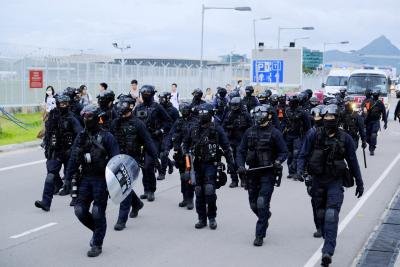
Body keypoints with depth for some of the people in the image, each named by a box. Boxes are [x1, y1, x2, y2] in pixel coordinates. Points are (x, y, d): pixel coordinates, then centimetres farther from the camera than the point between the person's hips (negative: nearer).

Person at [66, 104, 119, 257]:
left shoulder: (106, 136, -7)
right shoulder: (81, 137, 8)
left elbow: (115, 159, -10)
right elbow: (74, 158, 9)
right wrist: (68, 178, 4)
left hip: (101, 179, -5)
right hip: (86, 178, 5)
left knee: (98, 212, -3)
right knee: (80, 210, 0)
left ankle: (97, 245, 10)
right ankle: (97, 230, 26)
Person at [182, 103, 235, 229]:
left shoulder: (217, 129, -3)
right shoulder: (194, 129, 8)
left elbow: (226, 147, 0)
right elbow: (185, 142, 21)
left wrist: (230, 162, -2)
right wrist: (186, 153, 2)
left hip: (211, 164, -4)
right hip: (197, 165, 4)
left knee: (209, 191, -13)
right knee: (199, 192, 6)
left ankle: (212, 217, 3)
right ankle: (202, 219, 15)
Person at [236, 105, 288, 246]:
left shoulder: (275, 133, -5)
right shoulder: (249, 132, 7)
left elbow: (284, 152, 0)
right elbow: (241, 151, 10)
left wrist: (278, 161, -19)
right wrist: (240, 166, -6)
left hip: (268, 174, -5)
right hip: (252, 173, 5)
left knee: (262, 204, -11)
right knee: (253, 205, 11)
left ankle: (260, 235, -3)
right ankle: (265, 217, 43)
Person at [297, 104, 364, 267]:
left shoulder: (345, 138, -1)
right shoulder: (314, 135, -1)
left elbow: (352, 161, 7)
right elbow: (304, 154, 2)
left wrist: (359, 183, 13)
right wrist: (300, 169, -18)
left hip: (336, 181, -3)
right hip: (318, 180, 3)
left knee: (331, 215, -15)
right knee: (321, 214, 12)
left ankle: (327, 252, -22)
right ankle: (329, 243, 33)